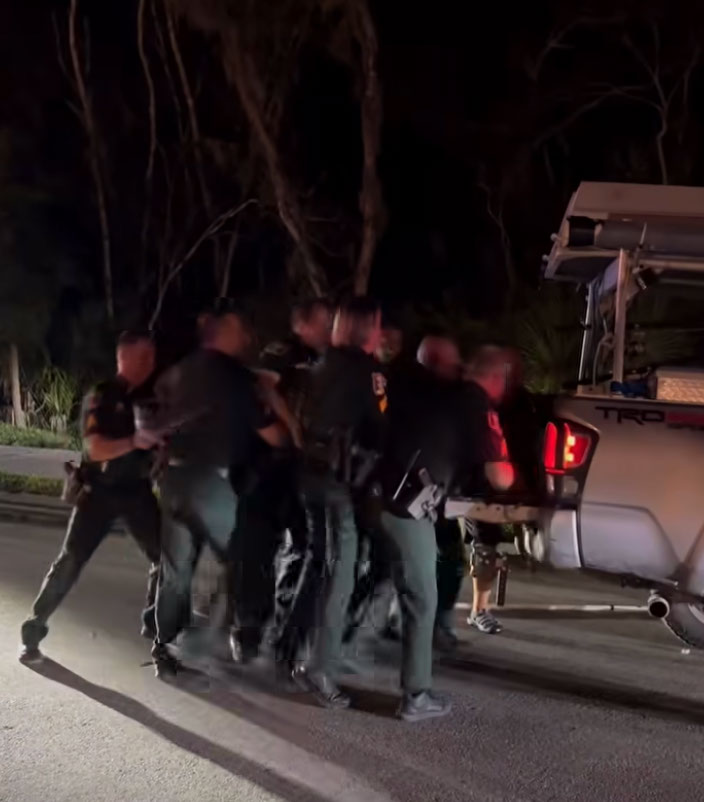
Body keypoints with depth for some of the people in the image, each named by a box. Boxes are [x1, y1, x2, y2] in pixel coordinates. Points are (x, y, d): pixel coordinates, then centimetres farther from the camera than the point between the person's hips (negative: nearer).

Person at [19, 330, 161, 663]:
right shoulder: (101, 396, -10)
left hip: (137, 489, 4)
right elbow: (96, 449, -20)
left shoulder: (152, 395, 2)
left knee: (166, 556, 3)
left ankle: (153, 622, 21)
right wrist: (134, 441, -35)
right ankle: (33, 629, 7)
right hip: (100, 490, -4)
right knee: (71, 561, -6)